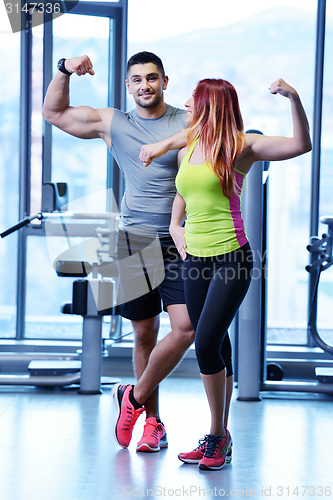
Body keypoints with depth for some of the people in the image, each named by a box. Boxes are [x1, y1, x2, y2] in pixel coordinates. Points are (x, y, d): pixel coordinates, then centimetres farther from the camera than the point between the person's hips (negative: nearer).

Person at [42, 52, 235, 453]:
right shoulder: (112, 124, 8)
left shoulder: (189, 124, 2)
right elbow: (53, 112, 14)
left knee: (185, 328, -14)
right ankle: (153, 422, 17)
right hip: (134, 239, 1)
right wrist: (64, 71, -2)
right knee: (144, 334, 6)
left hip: (178, 242, -1)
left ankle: (135, 398, 7)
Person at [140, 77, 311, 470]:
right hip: (195, 261, 6)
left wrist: (294, 99, -27)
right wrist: (175, 225, 16)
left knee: (206, 345, -13)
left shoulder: (241, 147, -6)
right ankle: (217, 436, 17)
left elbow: (301, 145, -16)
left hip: (231, 259, -6)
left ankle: (219, 436, 2)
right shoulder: (186, 151, 13)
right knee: (209, 348, 8)